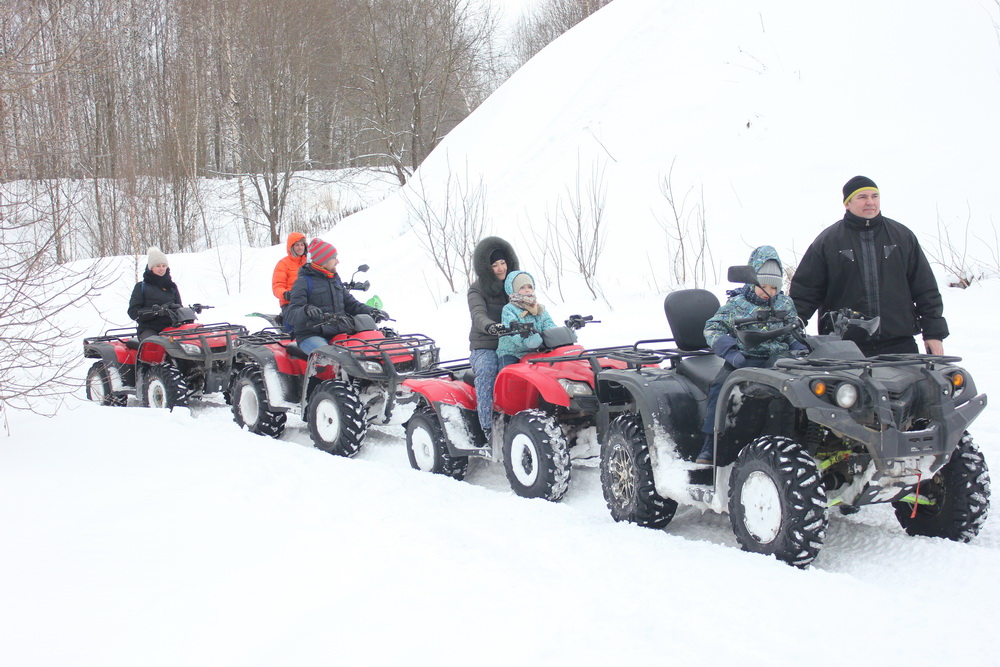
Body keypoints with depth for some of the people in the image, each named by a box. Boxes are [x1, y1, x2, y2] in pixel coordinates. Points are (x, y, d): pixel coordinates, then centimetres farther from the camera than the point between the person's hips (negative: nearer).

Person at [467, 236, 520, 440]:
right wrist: (490, 327, -43)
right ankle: (487, 428, -36)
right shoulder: (477, 290, 2)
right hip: (485, 347, -3)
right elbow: (478, 315, -19)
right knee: (486, 371, -36)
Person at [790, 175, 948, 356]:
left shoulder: (903, 236, 12)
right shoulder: (827, 240, 5)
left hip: (900, 344, 2)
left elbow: (926, 289, 12)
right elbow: (804, 290, 5)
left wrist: (934, 332, 7)